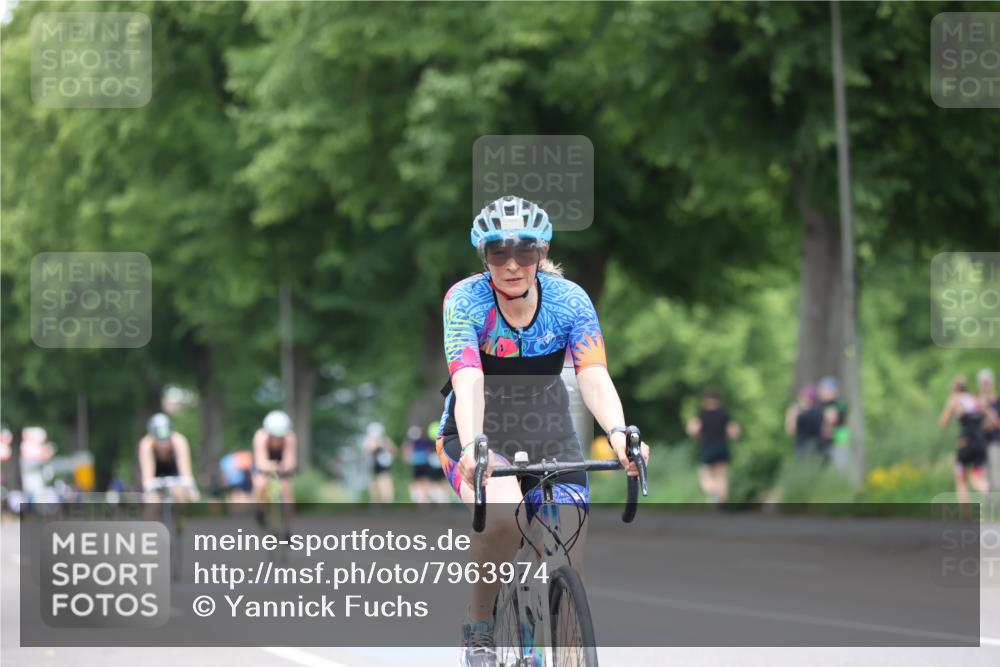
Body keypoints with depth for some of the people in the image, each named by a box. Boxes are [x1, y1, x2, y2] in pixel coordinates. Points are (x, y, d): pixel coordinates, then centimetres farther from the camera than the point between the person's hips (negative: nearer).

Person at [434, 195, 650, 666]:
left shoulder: (569, 300, -14)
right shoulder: (465, 301, -19)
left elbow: (595, 379, -26)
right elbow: (468, 384, -32)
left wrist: (618, 433, -46)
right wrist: (472, 447, -51)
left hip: (549, 439, 2)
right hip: (480, 437, -2)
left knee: (570, 565, -11)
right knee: (502, 514, -34)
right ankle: (479, 629, -13)